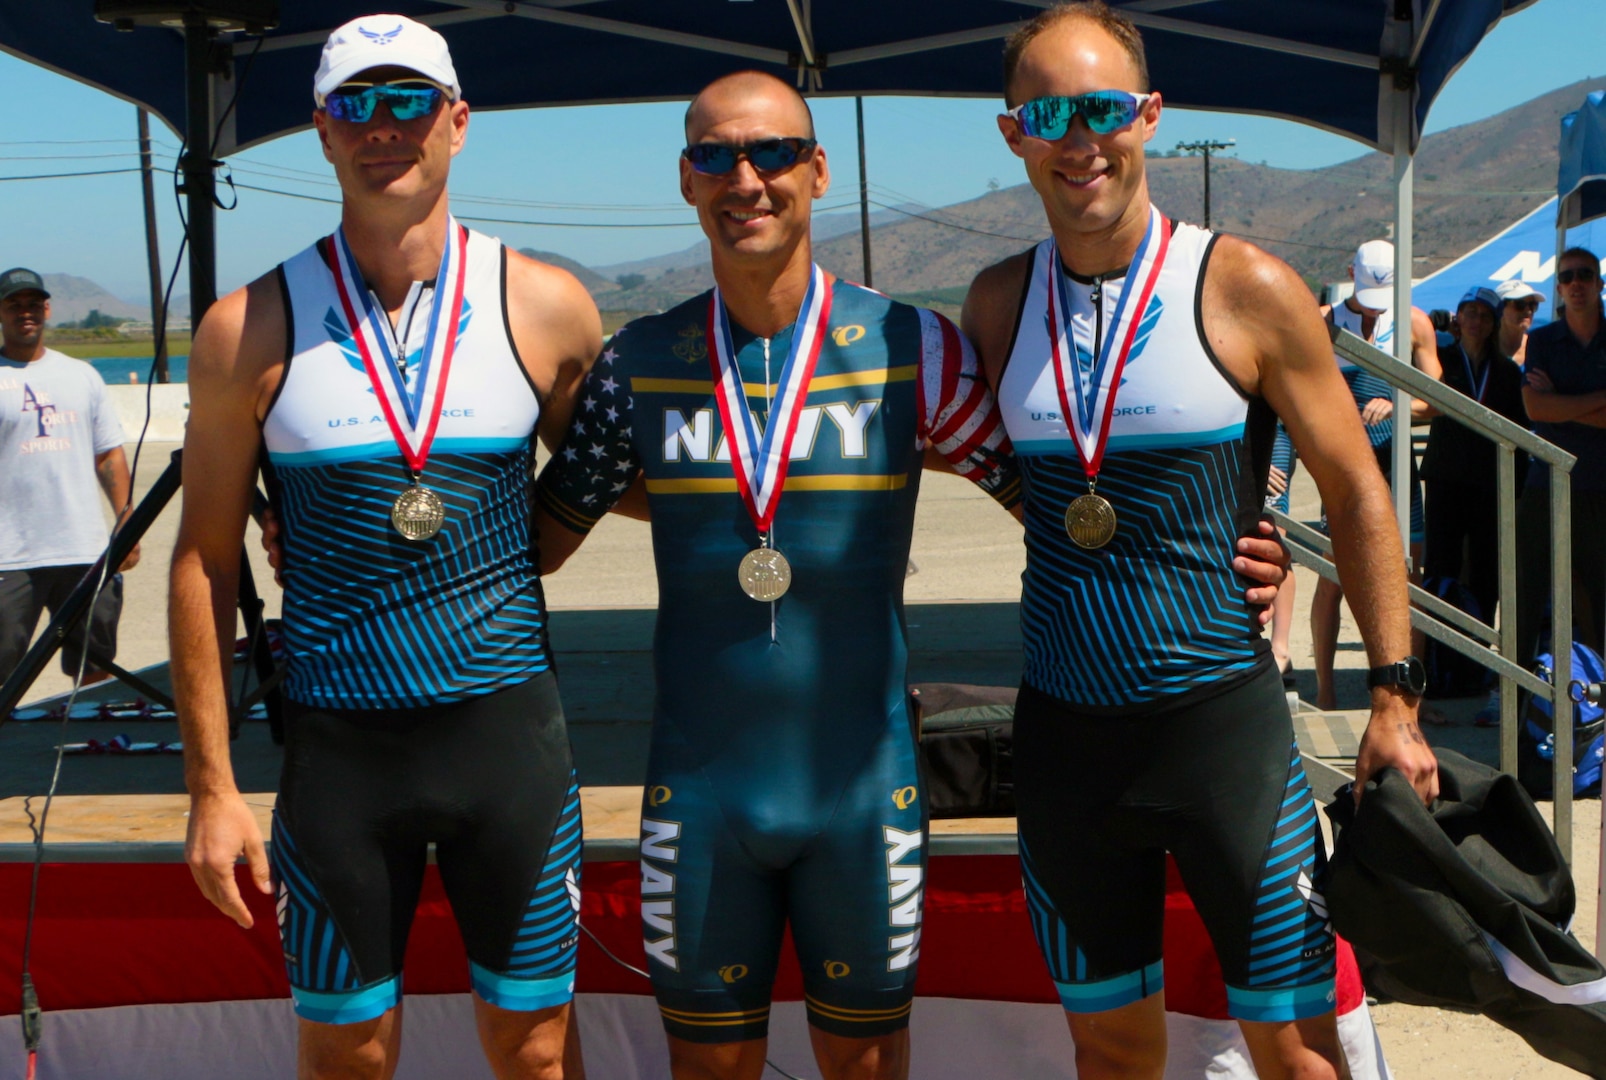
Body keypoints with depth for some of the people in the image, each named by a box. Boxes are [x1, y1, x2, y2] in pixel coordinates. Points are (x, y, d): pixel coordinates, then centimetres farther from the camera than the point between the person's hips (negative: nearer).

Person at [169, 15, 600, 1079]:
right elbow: (207, 561, 1)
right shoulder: (252, 331, -3)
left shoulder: (547, 308, -1)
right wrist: (211, 785, 0)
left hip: (508, 723, 1)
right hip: (339, 742, 0)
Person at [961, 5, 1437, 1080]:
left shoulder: (1246, 289, -8)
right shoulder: (999, 304, 2)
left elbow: (1356, 494, -3)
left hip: (1224, 717, -3)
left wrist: (1396, 697, -5)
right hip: (1064, 734, 3)